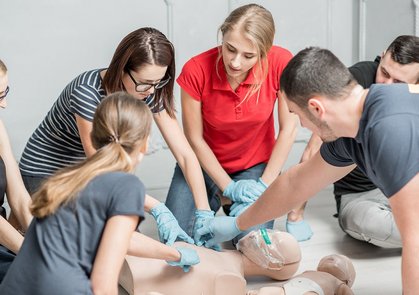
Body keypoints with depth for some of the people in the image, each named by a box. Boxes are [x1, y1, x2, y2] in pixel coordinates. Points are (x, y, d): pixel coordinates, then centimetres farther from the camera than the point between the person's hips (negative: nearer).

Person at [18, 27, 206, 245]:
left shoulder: (151, 92, -16)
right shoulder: (88, 92, -32)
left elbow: (185, 155, -16)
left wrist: (204, 214, -25)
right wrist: (157, 209, -37)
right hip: (45, 172, -5)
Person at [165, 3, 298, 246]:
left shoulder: (281, 63, -25)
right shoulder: (196, 70, -25)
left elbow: (288, 130, -14)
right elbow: (195, 139, -14)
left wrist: (264, 184, -15)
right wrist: (228, 187, -14)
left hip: (255, 164, 0)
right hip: (205, 162, 1)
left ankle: (235, 206, 16)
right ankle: (217, 201, 19)